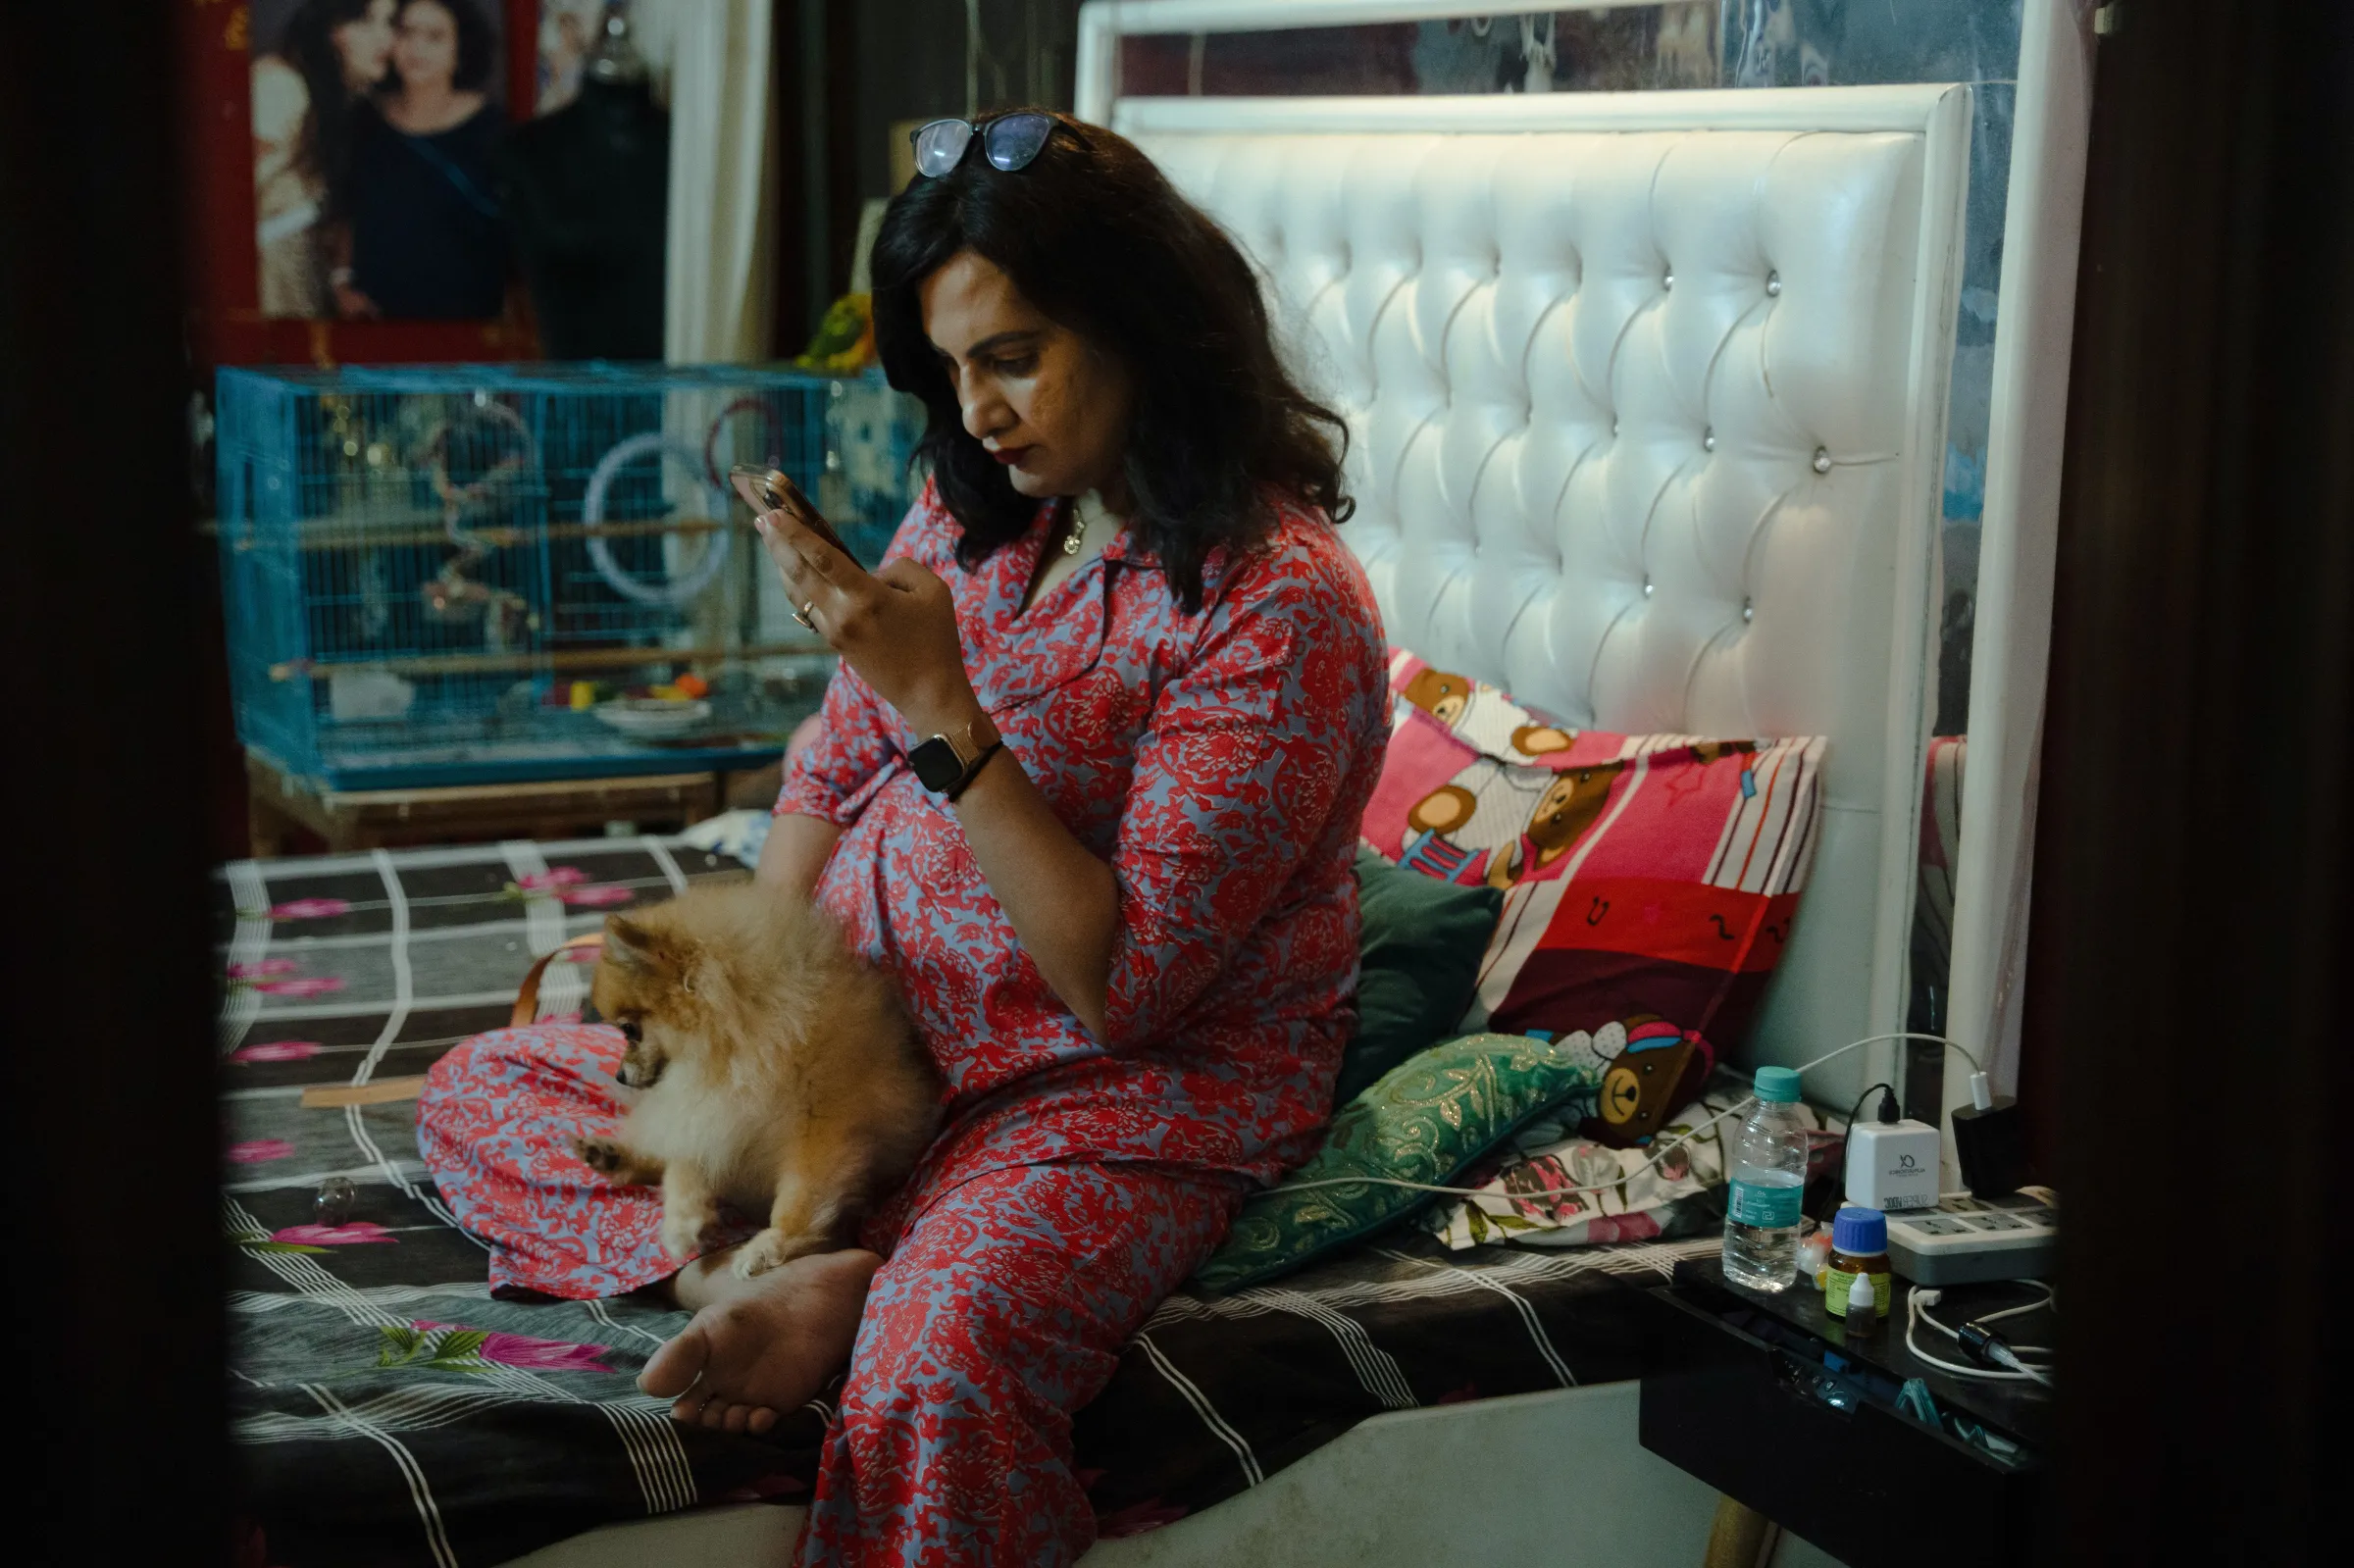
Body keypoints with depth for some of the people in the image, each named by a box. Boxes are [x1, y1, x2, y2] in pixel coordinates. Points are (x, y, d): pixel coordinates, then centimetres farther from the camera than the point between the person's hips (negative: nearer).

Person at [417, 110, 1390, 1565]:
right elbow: (832, 778, 12)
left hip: (1134, 1085, -8)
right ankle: (798, 1281, -20)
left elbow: (1120, 983, -22)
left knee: (942, 1356, -40)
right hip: (870, 1024, 8)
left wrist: (943, 707, -27)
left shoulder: (1282, 603, -19)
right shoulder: (977, 504, 4)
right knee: (477, 1095, 0)